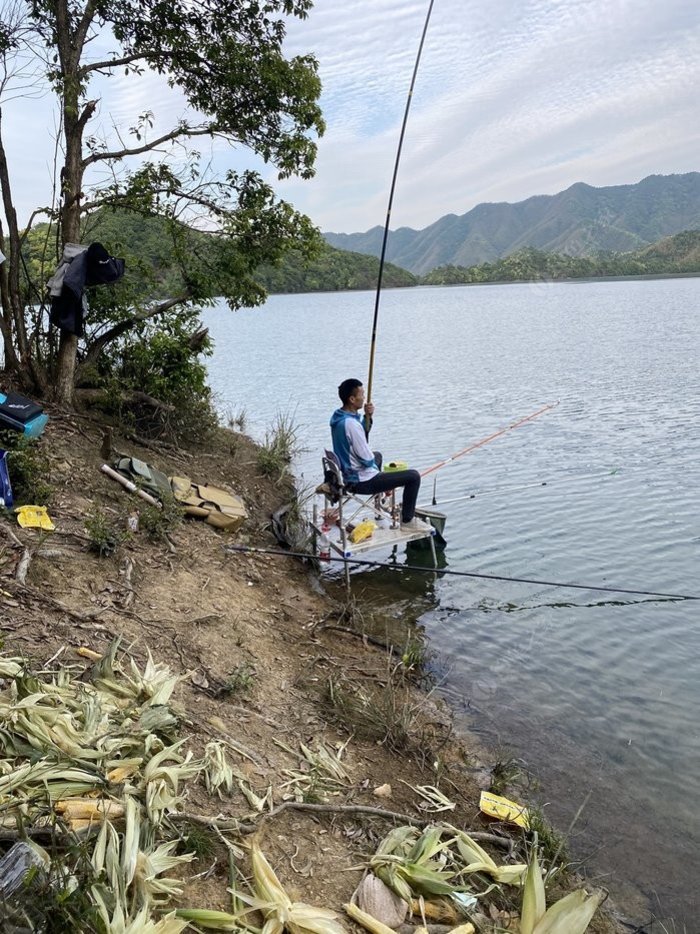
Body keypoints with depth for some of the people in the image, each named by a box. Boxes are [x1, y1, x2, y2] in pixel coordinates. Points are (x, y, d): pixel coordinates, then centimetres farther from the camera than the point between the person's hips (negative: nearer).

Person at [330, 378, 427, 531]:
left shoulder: (338, 416, 0)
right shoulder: (350, 424, -30)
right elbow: (368, 460, -25)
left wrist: (368, 416, -1)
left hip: (347, 475, 10)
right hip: (361, 482, -10)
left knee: (377, 455, 40)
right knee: (413, 476, -7)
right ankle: (407, 521, 6)